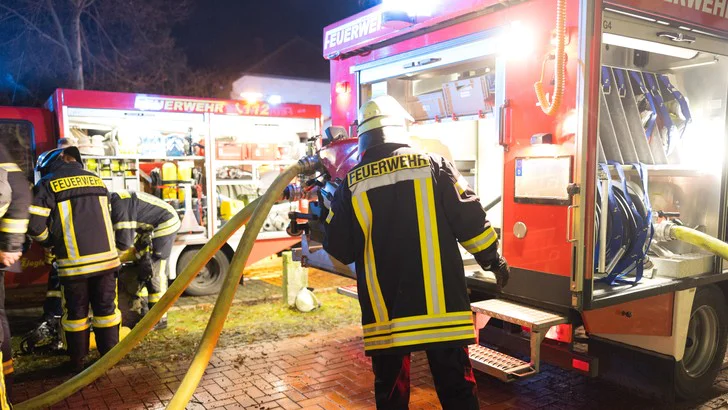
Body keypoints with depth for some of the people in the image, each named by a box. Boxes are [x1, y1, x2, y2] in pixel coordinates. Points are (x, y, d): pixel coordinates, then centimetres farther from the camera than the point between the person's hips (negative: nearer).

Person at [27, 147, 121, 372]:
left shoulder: (47, 185, -2)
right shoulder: (96, 180, 12)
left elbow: (34, 225, -8)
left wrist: (50, 242, 11)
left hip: (73, 261, -3)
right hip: (105, 256, 3)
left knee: (76, 311, 10)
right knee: (105, 308, 11)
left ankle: (77, 362, 20)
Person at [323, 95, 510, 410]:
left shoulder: (352, 184, -1)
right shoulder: (434, 166, -2)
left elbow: (339, 250, 5)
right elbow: (470, 220, -3)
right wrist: (492, 259, 13)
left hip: (385, 309, 1)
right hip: (441, 302, 0)